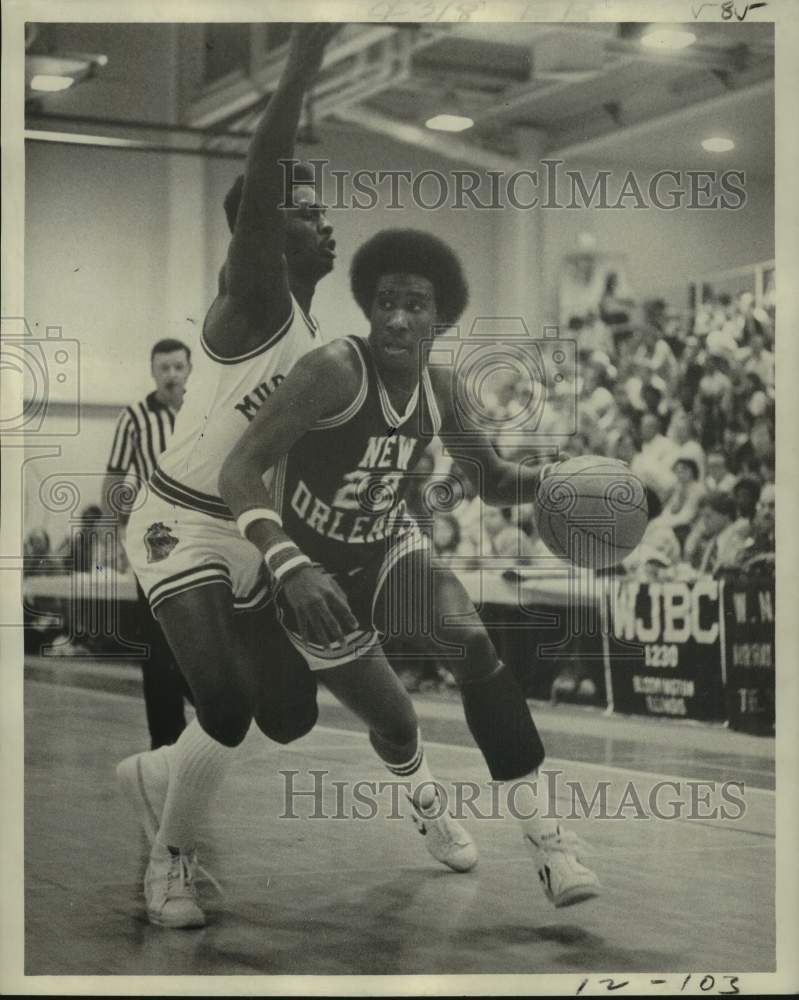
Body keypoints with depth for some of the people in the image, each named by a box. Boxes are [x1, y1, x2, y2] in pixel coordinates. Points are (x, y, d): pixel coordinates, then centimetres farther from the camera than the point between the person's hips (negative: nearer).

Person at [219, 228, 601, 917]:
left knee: (472, 644, -25)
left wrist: (552, 481, -15)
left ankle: (547, 835, -22)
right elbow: (239, 471, -31)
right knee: (396, 724, 3)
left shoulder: (442, 390, -8)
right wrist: (291, 567, -45)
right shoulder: (335, 371, -26)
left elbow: (493, 480, 8)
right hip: (319, 577, -3)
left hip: (393, 551, 4)